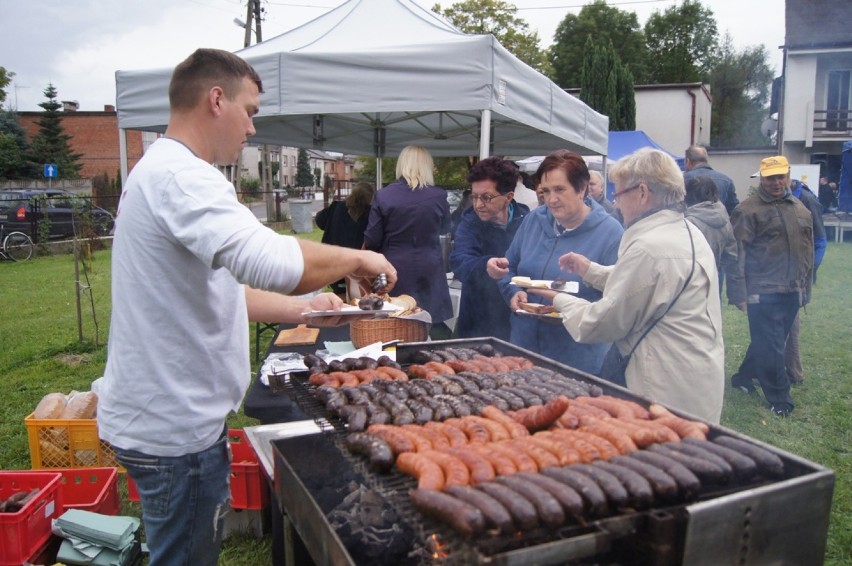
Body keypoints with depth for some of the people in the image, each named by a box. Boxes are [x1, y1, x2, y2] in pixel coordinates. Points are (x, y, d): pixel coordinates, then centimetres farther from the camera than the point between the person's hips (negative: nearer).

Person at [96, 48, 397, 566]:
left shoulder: (162, 172, 15)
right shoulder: (181, 175, -21)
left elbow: (218, 286, 18)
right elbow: (271, 262, -37)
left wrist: (305, 307, 12)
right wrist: (355, 258, -19)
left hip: (173, 414, 10)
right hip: (175, 426, -10)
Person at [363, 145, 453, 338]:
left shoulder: (383, 195, -8)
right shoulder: (438, 196, -6)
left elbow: (371, 240, -4)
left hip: (394, 271, 0)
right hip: (429, 271, 0)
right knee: (435, 327, 10)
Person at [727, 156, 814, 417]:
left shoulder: (801, 209, 12)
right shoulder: (748, 210, -9)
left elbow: (808, 251, 18)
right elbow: (737, 255, -12)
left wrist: (805, 287, 17)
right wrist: (740, 293, -16)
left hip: (791, 293, 7)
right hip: (763, 294, -6)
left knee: (769, 342, 16)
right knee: (770, 347, 1)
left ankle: (744, 377, 34)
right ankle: (779, 398, 15)